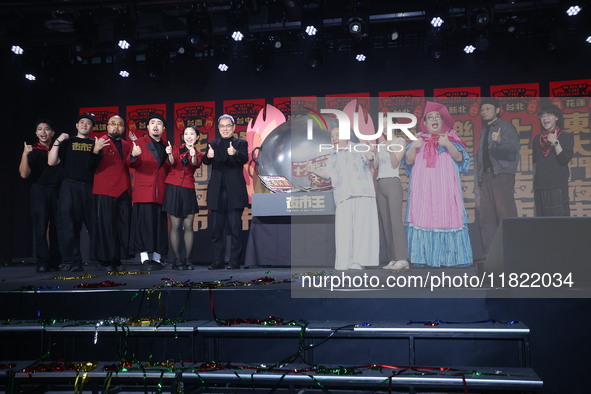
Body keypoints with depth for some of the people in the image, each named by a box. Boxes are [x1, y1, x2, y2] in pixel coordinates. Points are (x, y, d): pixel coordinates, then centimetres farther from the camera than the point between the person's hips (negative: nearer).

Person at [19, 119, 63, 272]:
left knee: (57, 226, 1)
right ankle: (42, 262, -3)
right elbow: (24, 174, -5)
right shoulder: (32, 151, 6)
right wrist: (25, 154, -18)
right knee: (40, 226, -5)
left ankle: (55, 262, 8)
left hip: (58, 190, 1)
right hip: (39, 191, -1)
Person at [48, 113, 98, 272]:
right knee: (69, 225, -5)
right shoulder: (67, 142, 14)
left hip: (91, 187, 1)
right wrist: (57, 142, -6)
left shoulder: (96, 143, 17)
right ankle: (73, 262, 0)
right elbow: (52, 162, 4)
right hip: (70, 187, -1)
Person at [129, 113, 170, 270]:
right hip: (144, 191, -4)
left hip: (161, 192, 4)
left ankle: (157, 258, 8)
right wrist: (133, 156, -30)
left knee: (160, 224, 3)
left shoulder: (166, 146, 18)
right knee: (144, 223, -6)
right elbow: (133, 164, -9)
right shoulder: (139, 143, 6)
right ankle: (144, 259, -4)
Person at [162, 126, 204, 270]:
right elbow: (171, 162, -11)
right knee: (175, 226, -2)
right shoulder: (176, 149, 10)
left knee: (188, 226, -1)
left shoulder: (198, 154, 12)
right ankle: (177, 260, 2)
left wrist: (193, 154, -34)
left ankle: (188, 260, 6)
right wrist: (169, 153, -33)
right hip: (173, 189, -1)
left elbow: (196, 164, -12)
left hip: (188, 191, 1)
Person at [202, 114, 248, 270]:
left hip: (234, 193, -3)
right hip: (217, 193, 3)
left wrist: (235, 153, -36)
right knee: (216, 230, 6)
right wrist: (208, 156, -28)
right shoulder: (213, 145, 14)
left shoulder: (241, 144, 6)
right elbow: (206, 162, -3)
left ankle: (235, 262, 5)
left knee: (235, 229, -2)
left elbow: (245, 159, -13)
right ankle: (217, 262, 14)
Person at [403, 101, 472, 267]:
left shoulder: (451, 139, 14)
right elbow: (408, 160, 5)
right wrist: (413, 147, -14)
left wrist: (447, 144, -19)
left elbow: (459, 157, -2)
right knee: (422, 218, -8)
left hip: (445, 189, 0)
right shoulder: (418, 140, 16)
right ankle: (421, 258, -8)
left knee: (446, 219, -7)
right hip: (422, 190, 0)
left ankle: (448, 257, -4)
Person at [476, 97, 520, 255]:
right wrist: (479, 178, 13)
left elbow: (514, 148, -15)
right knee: (486, 216, 4)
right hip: (487, 176, 7)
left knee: (505, 214, -10)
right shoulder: (484, 131, 22)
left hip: (502, 175, -7)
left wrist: (500, 142, -34)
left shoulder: (505, 127, 0)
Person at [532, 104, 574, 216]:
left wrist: (555, 142, -17)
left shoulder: (566, 136, 3)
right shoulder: (537, 139, 15)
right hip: (540, 185, 4)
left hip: (558, 185, -4)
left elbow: (565, 159, -9)